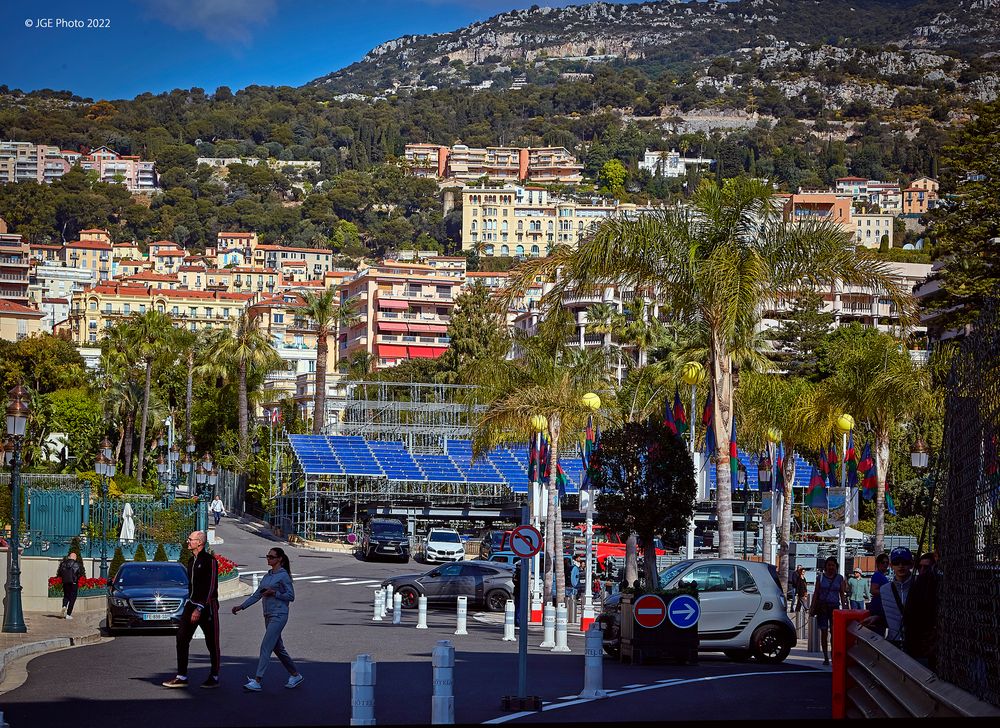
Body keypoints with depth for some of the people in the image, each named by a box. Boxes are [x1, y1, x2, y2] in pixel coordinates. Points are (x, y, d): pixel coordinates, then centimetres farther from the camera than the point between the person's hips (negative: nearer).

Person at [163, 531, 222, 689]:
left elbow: (211, 587, -17)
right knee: (182, 638, -3)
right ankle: (182, 677, -2)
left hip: (207, 606, -8)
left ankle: (214, 677, 11)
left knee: (212, 643, 2)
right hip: (192, 604, 8)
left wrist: (199, 609, -21)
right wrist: (190, 605, 19)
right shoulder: (191, 561, 14)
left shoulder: (209, 561, -12)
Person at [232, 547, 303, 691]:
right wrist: (241, 606, 9)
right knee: (278, 648, 13)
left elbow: (291, 596, -9)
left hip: (279, 616, -9)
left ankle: (257, 681, -17)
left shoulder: (283, 576, -8)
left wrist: (274, 593, -17)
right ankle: (295, 675, 25)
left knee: (266, 646, -14)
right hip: (268, 615, 9)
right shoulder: (267, 576, 15)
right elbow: (257, 595, 16)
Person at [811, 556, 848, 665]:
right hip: (822, 606, 0)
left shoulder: (840, 578, 7)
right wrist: (812, 607, 1)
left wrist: (844, 607, 1)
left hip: (834, 606, 0)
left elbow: (842, 594, 8)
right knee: (824, 631, -1)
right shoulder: (821, 577, 7)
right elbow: (816, 593, 8)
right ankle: (826, 657, 3)